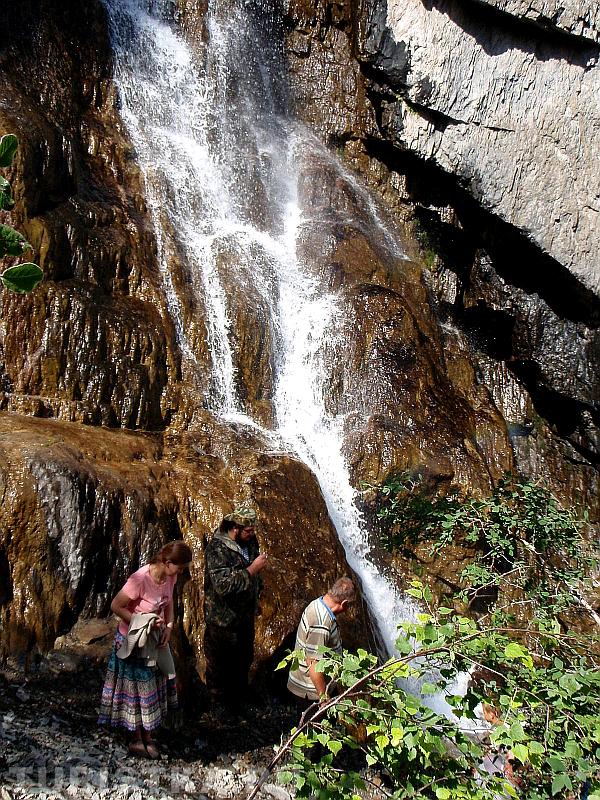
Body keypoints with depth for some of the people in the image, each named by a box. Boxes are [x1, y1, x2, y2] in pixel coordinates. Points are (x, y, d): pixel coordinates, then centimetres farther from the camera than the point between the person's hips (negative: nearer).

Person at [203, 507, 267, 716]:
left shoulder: (249, 541, -3)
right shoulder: (217, 549, -28)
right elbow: (223, 585, -36)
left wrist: (255, 599, 21)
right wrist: (252, 569, -32)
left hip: (246, 613, 7)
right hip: (222, 618, -7)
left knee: (244, 657, 24)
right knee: (219, 662, 12)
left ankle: (240, 696, 46)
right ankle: (219, 703, 34)